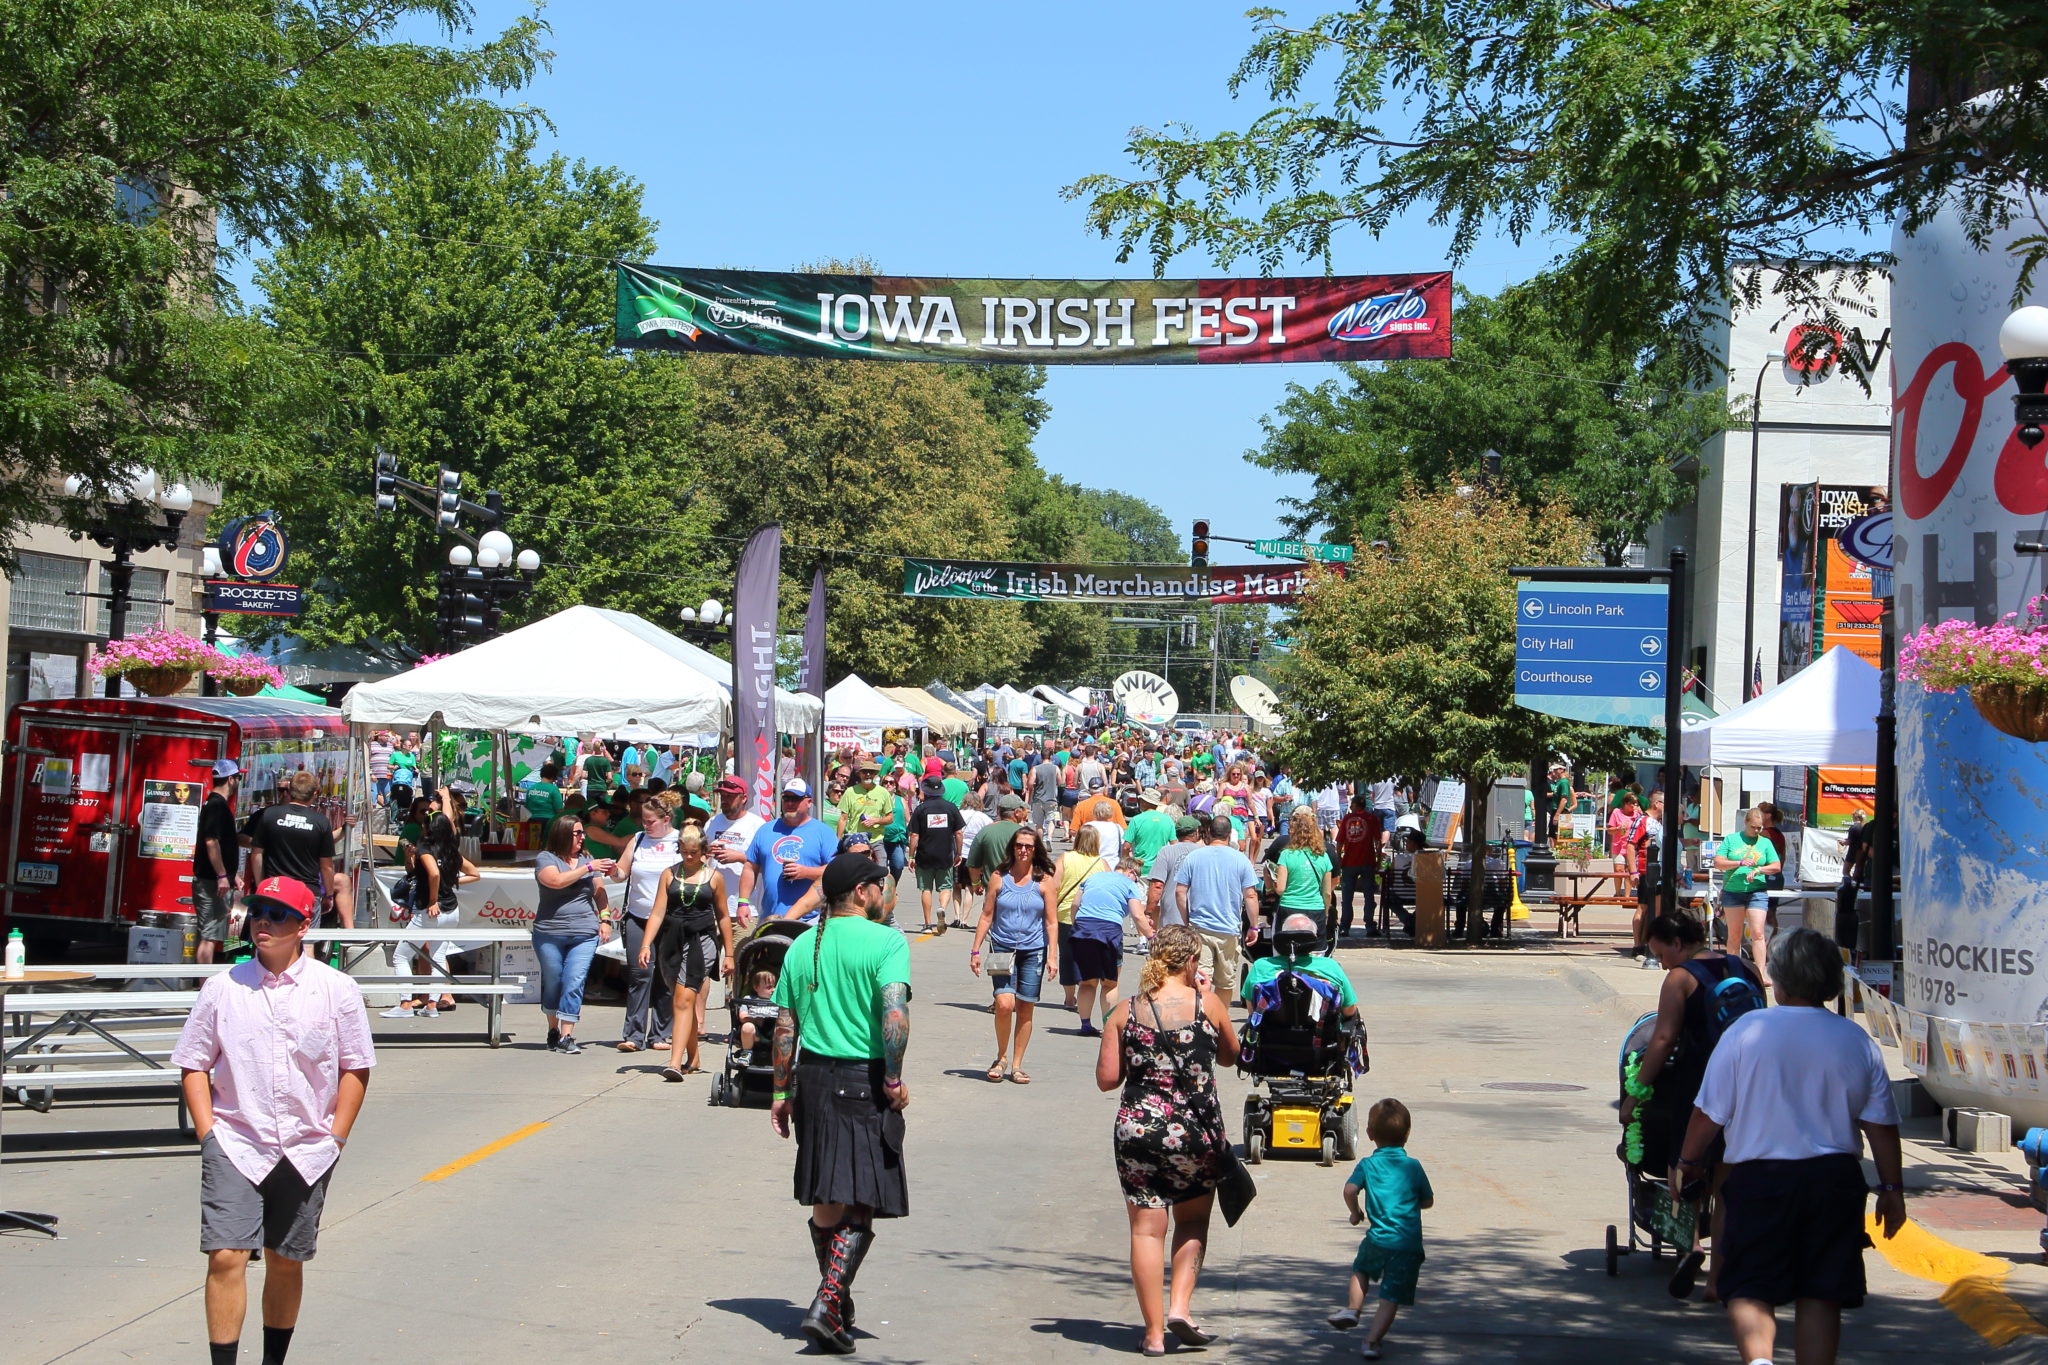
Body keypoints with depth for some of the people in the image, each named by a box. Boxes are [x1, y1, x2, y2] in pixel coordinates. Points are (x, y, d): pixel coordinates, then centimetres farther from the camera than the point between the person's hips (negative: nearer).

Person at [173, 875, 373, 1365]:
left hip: (306, 1153, 1)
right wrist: (208, 1132, -4)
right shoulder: (222, 987, 1)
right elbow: (193, 1065, 6)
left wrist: (334, 1139, -1)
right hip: (234, 1146, -1)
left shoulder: (337, 990, 0)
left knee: (286, 1263, 11)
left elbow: (356, 1068, 5)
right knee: (226, 1257, -12)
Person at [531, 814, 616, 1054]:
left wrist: (605, 918, 2)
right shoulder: (546, 859, 0)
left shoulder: (587, 859, 13)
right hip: (550, 934, -2)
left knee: (574, 983, -9)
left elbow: (599, 892, 15)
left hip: (585, 935, 2)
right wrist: (588, 868, -12)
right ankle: (553, 1030, 24)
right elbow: (557, 881, -18)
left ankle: (567, 1036, -10)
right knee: (552, 983, 7)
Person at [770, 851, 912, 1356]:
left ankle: (837, 1301, 29)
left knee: (826, 1201, 17)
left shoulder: (802, 946, 9)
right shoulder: (886, 941, -8)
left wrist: (782, 1092, 16)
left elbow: (785, 1027, 10)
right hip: (865, 1082, -6)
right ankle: (827, 1304, -14)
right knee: (861, 1204, -1)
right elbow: (894, 1014, -21)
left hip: (813, 1076, 6)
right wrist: (894, 1079, -13)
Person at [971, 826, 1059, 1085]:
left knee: (1025, 1008, 2)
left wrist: (1052, 955, -4)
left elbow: (1051, 921, 3)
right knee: (1004, 1003, -16)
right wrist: (975, 950, 4)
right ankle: (1001, 1057, 5)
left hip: (1033, 952, 1)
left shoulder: (1045, 882, 3)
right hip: (1003, 950, 0)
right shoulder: (1000, 879, 4)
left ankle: (1017, 1064, 13)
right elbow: (986, 916, 7)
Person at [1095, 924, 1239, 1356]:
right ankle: (1180, 1305, 5)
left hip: (1137, 1128, 1)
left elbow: (1106, 1078, -2)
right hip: (1195, 1128, 0)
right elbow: (1230, 1057, 14)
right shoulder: (1208, 1004, -4)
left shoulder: (1125, 1012, -1)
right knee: (1193, 1220, 20)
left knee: (1146, 1230, 6)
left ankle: (1154, 1331, 7)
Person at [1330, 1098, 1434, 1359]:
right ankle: (1371, 1341, -2)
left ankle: (1353, 1309, 21)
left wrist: (1355, 1212, 2)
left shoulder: (1367, 1165, -1)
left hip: (1378, 1239, 0)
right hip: (1409, 1244, 0)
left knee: (1361, 1269, 32)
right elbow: (1428, 1201, 11)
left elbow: (1350, 1190, -17)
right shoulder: (1414, 1167, 3)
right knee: (1390, 1298, 3)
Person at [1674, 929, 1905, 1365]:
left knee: (1750, 1288, 3)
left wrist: (1687, 1161, 12)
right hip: (1835, 1179, 2)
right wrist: (1891, 1189, 13)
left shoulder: (1747, 1030, -6)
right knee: (1820, 1295, 9)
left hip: (1759, 1179, -2)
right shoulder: (1857, 1041, 1)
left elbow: (1709, 1112, -3)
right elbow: (1880, 1124, 3)